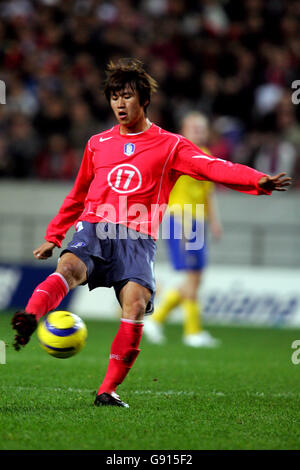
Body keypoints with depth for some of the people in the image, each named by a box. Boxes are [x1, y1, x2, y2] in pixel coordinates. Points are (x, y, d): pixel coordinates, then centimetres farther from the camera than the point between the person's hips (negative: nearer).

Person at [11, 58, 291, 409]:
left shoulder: (169, 146, 10)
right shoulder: (98, 144, 21)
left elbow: (214, 167, -4)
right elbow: (77, 196, 32)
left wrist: (258, 180, -21)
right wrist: (53, 237, 30)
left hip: (137, 238, -2)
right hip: (93, 229, 2)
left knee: (136, 302, -23)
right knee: (69, 267, -31)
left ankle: (108, 390, -16)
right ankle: (28, 320, -56)